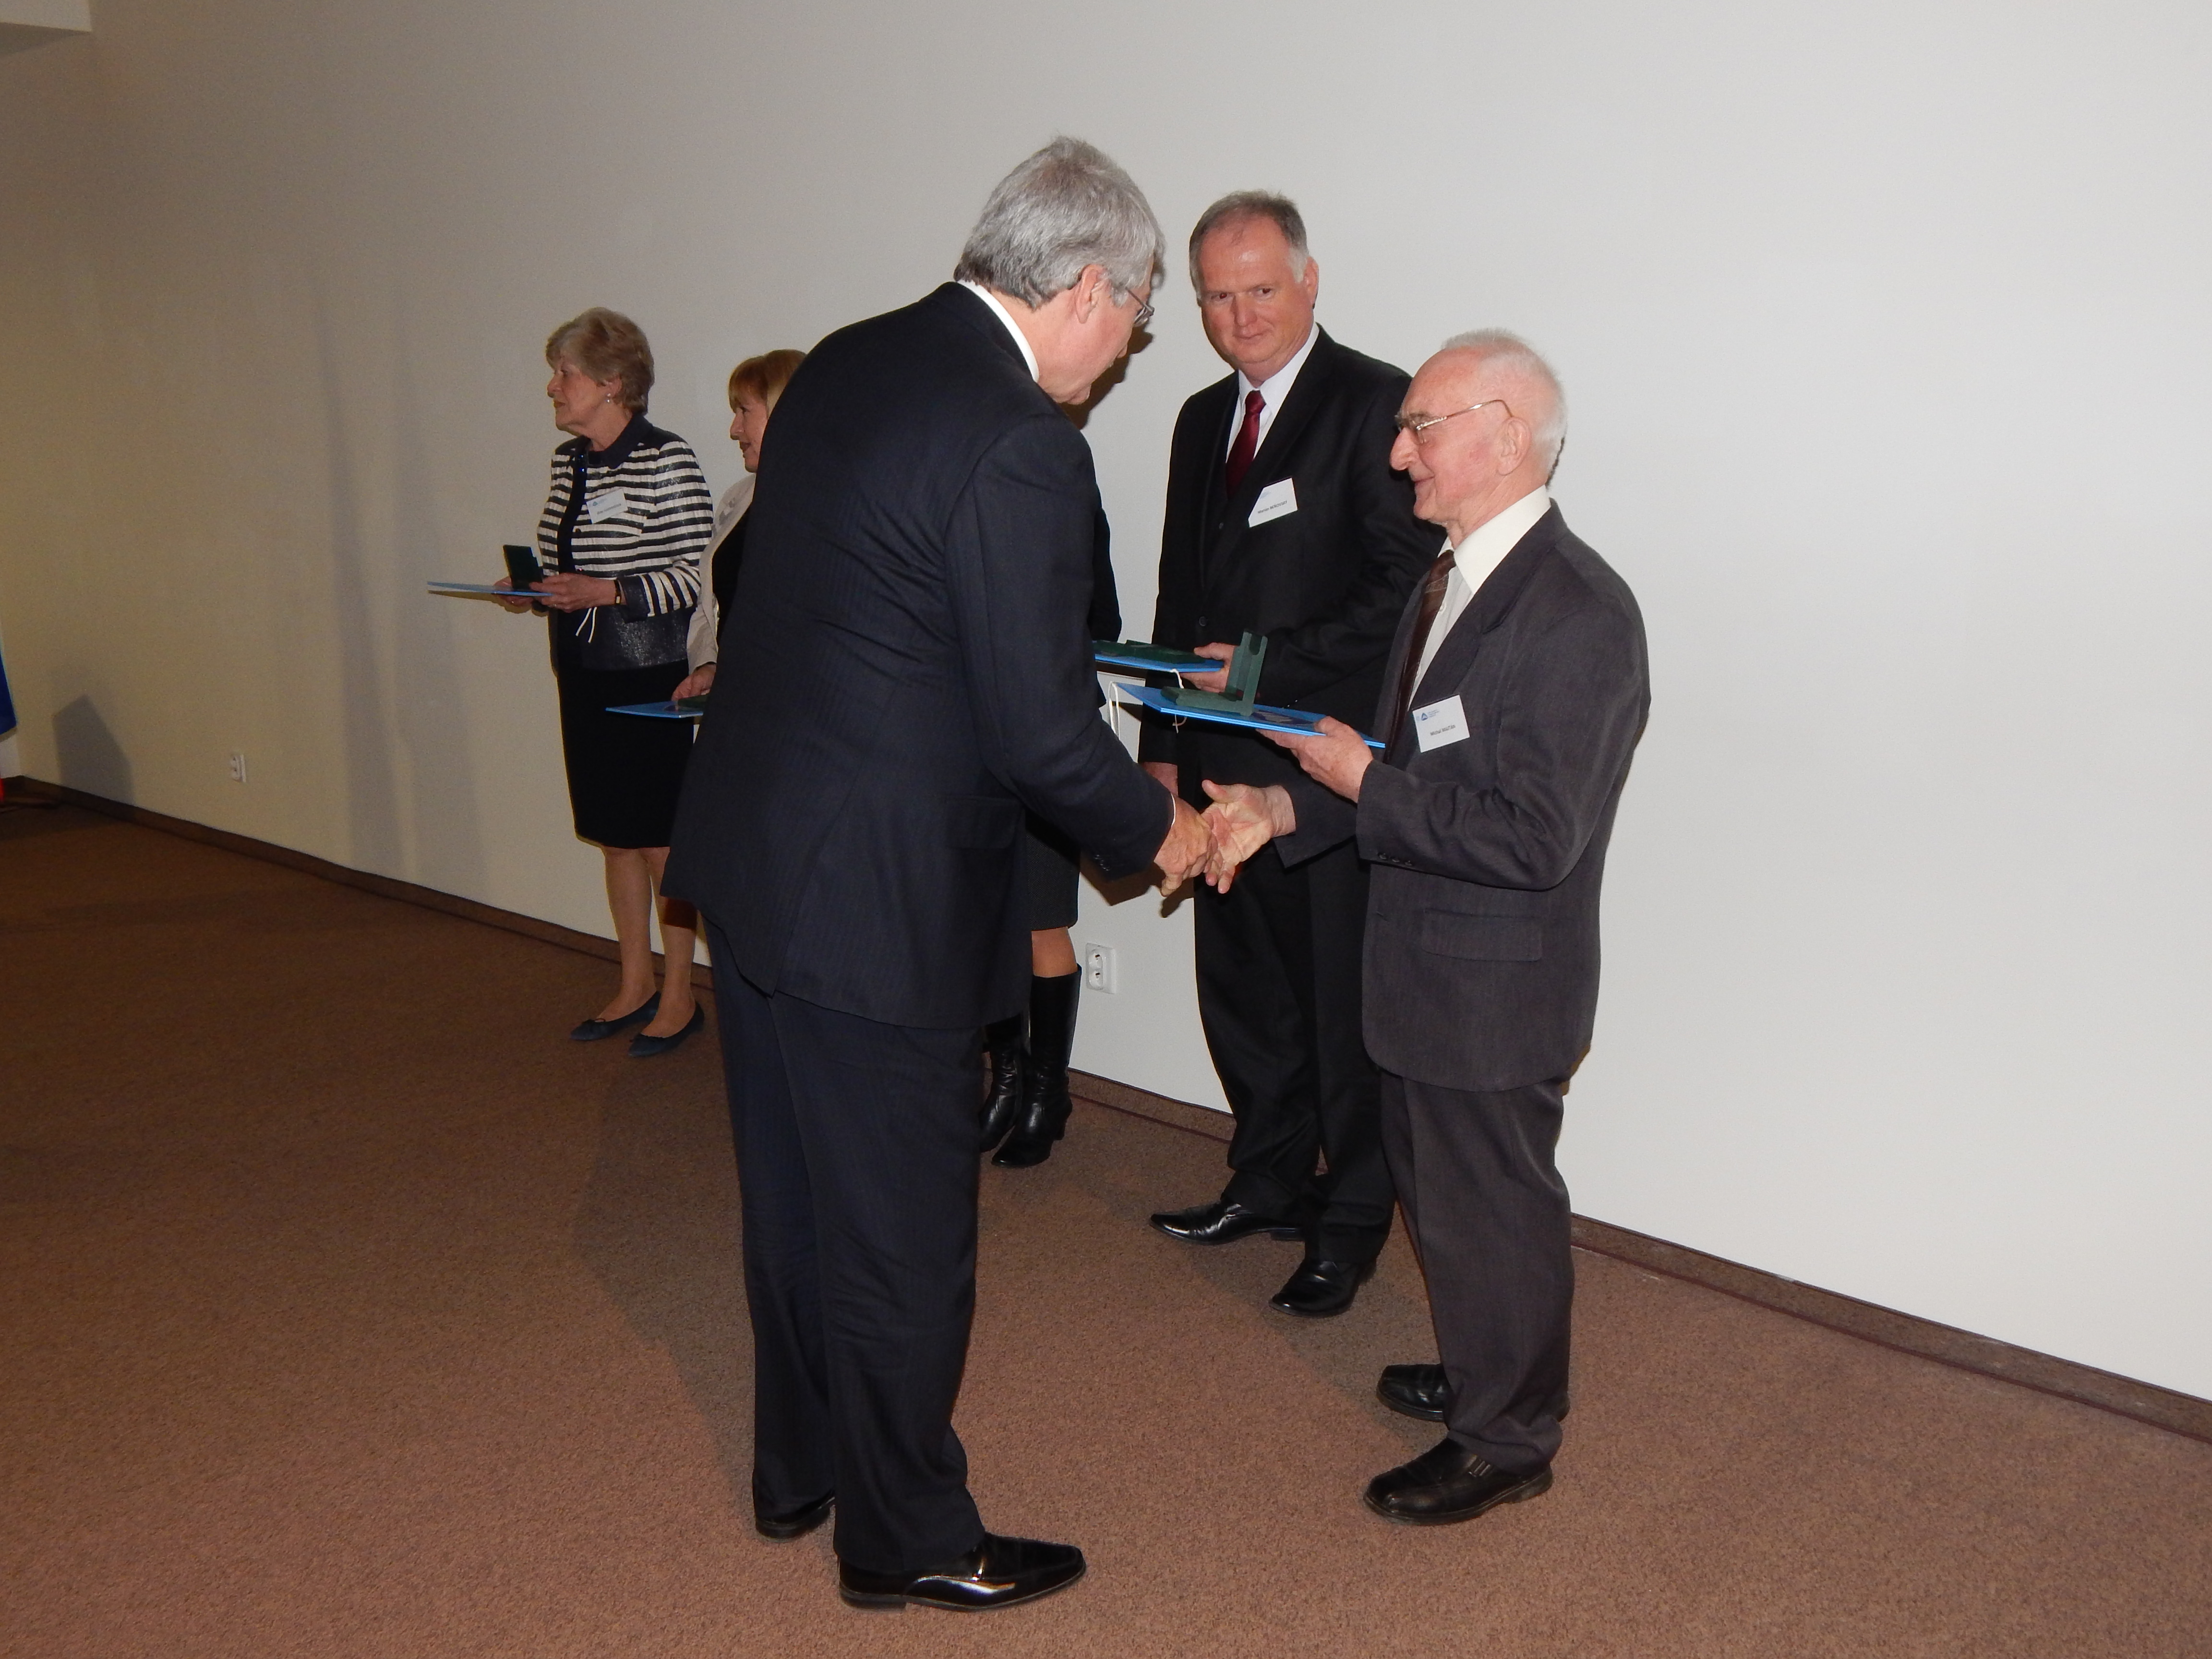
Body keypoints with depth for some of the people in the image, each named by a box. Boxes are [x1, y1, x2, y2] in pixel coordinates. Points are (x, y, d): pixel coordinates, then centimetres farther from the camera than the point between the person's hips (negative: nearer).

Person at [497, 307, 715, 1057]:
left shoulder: (667, 462, -13)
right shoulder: (569, 461, 11)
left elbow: (697, 573, -16)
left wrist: (606, 593, -22)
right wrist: (533, 594, 2)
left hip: (648, 677, -8)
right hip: (583, 673, 8)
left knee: (661, 840, 0)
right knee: (615, 836, 15)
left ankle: (679, 995, 13)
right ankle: (634, 986, 26)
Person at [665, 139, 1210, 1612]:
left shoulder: (844, 363, 6)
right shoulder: (1022, 448, -21)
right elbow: (1039, 733, -21)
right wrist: (1157, 830, -2)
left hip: (748, 847, 9)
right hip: (874, 895, -9)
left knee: (797, 1194, 23)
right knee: (901, 1229, 9)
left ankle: (799, 1471, 43)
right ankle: (905, 1540, 30)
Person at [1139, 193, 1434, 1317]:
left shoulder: (1376, 404, -8)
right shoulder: (1202, 419, 15)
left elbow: (1405, 589, -15)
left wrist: (1273, 667, -17)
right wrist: (1164, 744, 13)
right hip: (1224, 760, 7)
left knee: (1342, 1004, 4)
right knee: (1240, 988, 16)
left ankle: (1349, 1224, 20)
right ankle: (1268, 1183, 35)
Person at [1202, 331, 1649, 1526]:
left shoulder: (1576, 611, -24)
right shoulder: (1453, 579, 8)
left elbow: (1533, 837, -28)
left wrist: (1363, 784, -22)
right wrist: (1288, 806, -1)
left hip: (1496, 988, -9)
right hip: (1425, 971, 9)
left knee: (1490, 1212, 8)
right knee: (1437, 1189, 24)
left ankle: (1507, 1440, 29)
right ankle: (1480, 1373, 47)